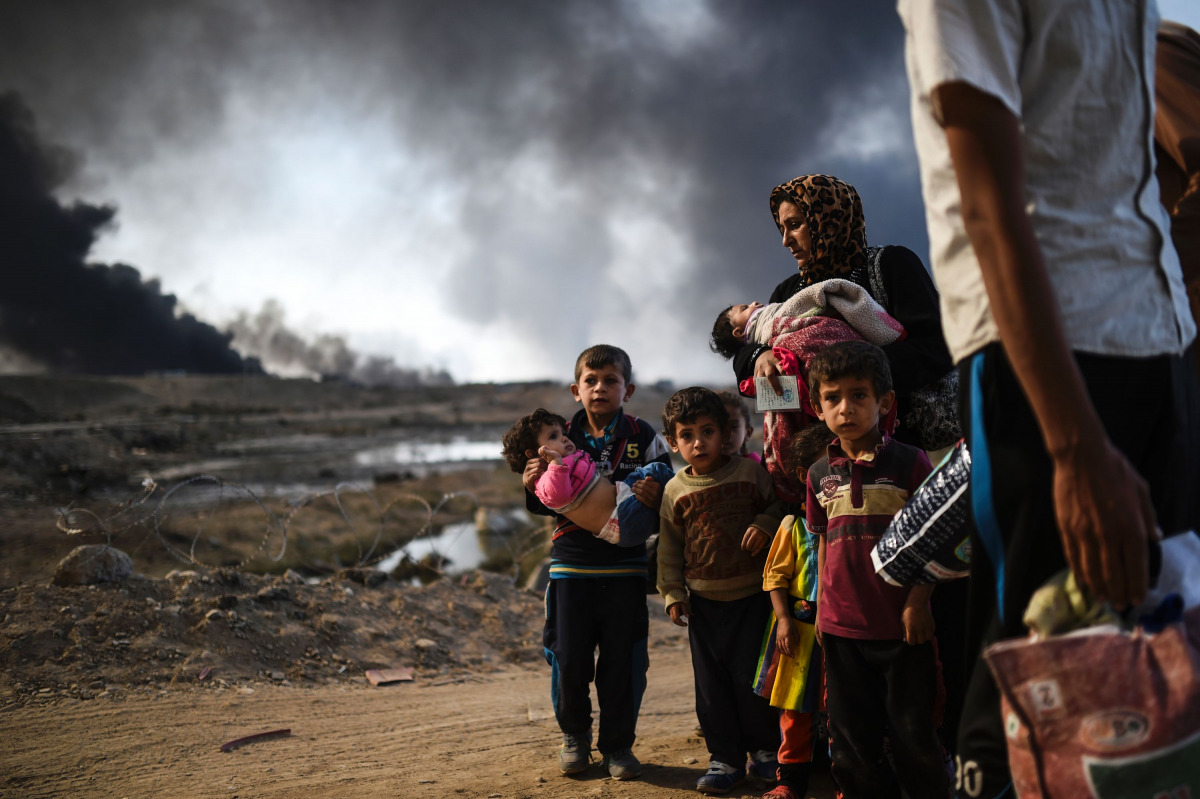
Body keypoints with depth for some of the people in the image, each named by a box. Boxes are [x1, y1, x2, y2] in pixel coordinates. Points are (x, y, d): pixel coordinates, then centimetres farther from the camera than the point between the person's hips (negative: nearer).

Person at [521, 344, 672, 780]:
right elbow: (546, 506, 10)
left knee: (622, 661, 4)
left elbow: (668, 495, 4)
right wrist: (532, 487, -11)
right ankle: (575, 736, 27)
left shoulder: (644, 438, 0)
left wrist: (657, 496, -18)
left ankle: (617, 744, 20)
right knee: (569, 658, 7)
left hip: (625, 567, -1)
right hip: (571, 564, 1)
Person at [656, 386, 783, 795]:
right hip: (703, 601, 2)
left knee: (751, 677, 1)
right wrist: (672, 594, 3)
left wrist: (764, 524, -15)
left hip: (752, 595, -2)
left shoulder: (750, 472, -5)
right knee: (711, 684, 5)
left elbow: (779, 505, 5)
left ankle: (764, 748, 21)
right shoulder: (675, 491, 2)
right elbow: (668, 548, 8)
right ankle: (725, 758, 17)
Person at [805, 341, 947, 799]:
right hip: (843, 627, 4)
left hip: (902, 624, -4)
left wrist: (917, 603, -11)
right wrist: (823, 606, 12)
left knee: (913, 734, 3)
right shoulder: (820, 475, 6)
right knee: (851, 739, 11)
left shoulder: (909, 463, -7)